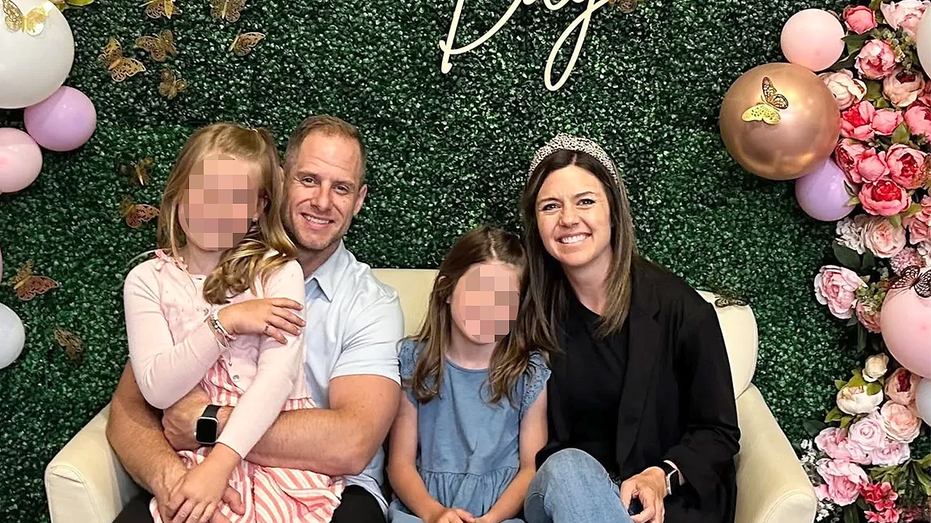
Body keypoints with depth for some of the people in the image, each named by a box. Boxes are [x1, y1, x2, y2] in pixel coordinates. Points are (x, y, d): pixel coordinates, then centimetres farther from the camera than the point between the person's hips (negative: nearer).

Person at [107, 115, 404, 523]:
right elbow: (129, 410, 0)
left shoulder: (372, 304, -1)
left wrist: (206, 422, -13)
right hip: (210, 485, 0)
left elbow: (350, 446, -16)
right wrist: (169, 478, -21)